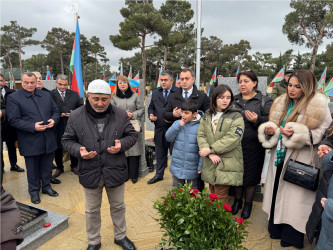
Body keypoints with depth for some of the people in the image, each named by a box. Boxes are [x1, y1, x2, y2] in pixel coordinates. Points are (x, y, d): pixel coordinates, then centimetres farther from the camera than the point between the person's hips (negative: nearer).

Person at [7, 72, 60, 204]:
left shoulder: (46, 95, 8)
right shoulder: (13, 98, -5)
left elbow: (55, 110, 14)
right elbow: (14, 120, -11)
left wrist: (54, 120, -8)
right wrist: (33, 127, -22)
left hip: (48, 139, 4)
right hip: (30, 142, -3)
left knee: (47, 166, 17)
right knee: (33, 168, 12)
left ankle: (46, 186, 37)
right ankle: (34, 191, 30)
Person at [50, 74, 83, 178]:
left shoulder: (74, 94, 7)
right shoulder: (50, 94, -2)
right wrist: (58, 115, -18)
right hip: (57, 127, -1)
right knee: (58, 148, 11)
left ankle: (74, 166, 32)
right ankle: (59, 168, 30)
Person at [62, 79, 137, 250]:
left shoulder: (121, 115, -6)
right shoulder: (76, 116, -7)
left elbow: (132, 135, 3)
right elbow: (67, 140, 2)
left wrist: (122, 144, -17)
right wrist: (79, 150, -18)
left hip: (116, 171, 1)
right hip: (90, 172, 0)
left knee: (118, 206, 20)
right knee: (92, 210, 19)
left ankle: (120, 236, 45)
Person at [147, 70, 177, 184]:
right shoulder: (155, 92, 12)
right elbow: (151, 107, 18)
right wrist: (151, 115, -1)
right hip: (159, 129, 5)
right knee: (160, 153, 16)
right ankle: (159, 174, 32)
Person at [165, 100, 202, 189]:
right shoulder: (177, 123, -1)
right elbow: (168, 138, -6)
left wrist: (200, 166, -9)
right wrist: (178, 126, -17)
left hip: (192, 168, -3)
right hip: (177, 166, 3)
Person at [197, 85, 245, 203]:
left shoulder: (236, 117, -5)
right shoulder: (207, 116, 10)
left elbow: (232, 139, -15)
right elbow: (201, 134, 0)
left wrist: (210, 149, -15)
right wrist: (210, 154, -14)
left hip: (226, 164, -4)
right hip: (210, 163, 5)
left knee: (220, 197, -1)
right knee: (212, 193, 17)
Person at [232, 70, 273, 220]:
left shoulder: (265, 101, 2)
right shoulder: (234, 100, 13)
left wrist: (257, 120, -21)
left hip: (253, 146, -3)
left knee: (251, 175, 9)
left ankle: (248, 204, 30)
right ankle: (237, 200, 35)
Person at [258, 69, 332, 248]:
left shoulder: (318, 106, -9)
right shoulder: (282, 103, 8)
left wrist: (297, 132, -23)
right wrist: (269, 129, -8)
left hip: (300, 160, -6)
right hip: (280, 157, 6)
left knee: (294, 198, 3)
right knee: (277, 193, 15)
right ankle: (276, 229, 35)